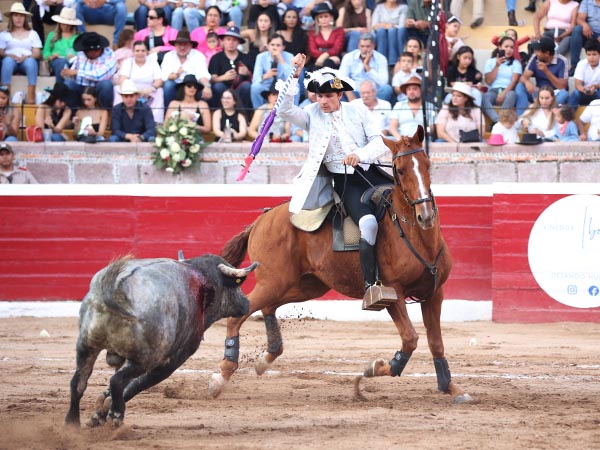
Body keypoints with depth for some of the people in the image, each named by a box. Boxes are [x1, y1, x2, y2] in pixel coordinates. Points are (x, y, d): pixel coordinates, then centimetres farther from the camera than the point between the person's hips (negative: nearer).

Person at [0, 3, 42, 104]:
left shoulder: (32, 34, 21)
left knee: (31, 61, -37)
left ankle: (31, 96, -48)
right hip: (11, 60, 0)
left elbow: (37, 53, 8)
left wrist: (26, 57, -13)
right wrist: (10, 55, -14)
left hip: (26, 61, 0)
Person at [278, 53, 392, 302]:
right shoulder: (312, 115, 4)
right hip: (343, 181, -4)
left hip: (368, 171, 4)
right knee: (368, 222, -29)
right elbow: (285, 110, -13)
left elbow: (379, 142, 0)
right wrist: (295, 76, -19)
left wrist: (360, 155, -21)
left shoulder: (358, 111, 6)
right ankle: (370, 285, -32)